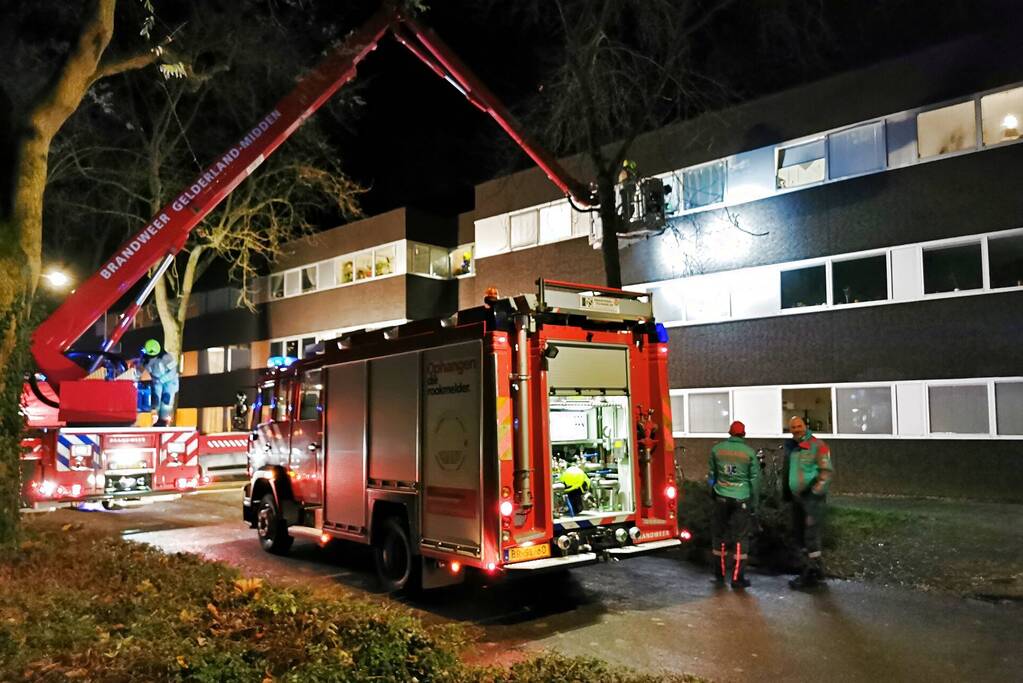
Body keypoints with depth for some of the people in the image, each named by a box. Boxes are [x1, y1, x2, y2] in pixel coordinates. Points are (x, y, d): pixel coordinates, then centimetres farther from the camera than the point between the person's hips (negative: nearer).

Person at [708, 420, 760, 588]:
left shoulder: (717, 449, 1)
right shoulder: (749, 452, -5)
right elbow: (755, 479, -2)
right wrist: (754, 503, 6)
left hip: (722, 498, 2)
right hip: (741, 499, -2)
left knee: (720, 535, 13)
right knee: (741, 538, 4)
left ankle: (720, 574, 20)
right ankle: (737, 578, 3)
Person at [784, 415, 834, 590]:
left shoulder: (818, 446, -11)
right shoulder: (790, 446, 11)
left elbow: (828, 472, -16)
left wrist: (815, 492, -22)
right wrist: (786, 493, 21)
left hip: (813, 498, -8)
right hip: (797, 497, 8)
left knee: (811, 536, -8)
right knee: (799, 535, 12)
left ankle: (813, 574, 0)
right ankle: (808, 571, 24)